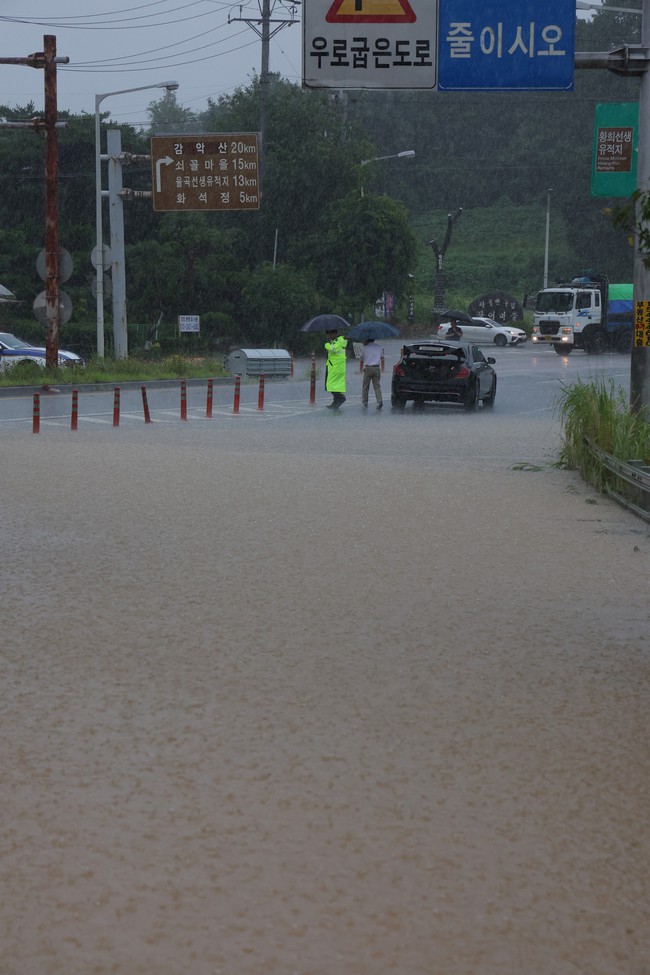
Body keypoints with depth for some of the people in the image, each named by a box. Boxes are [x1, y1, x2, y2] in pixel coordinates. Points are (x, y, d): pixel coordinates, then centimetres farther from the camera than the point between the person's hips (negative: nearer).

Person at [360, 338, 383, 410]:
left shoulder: (365, 347, -4)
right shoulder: (378, 347, 5)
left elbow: (362, 357, 4)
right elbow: (381, 356, 16)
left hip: (368, 368, -3)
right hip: (377, 368, 3)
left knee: (365, 386, 8)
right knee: (377, 386, 3)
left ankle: (364, 402, 12)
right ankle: (379, 401, -13)